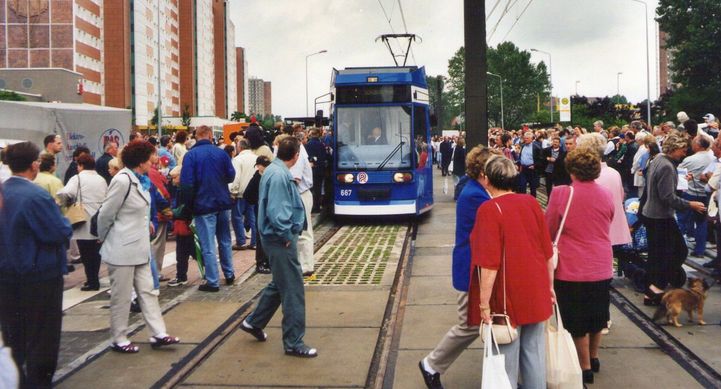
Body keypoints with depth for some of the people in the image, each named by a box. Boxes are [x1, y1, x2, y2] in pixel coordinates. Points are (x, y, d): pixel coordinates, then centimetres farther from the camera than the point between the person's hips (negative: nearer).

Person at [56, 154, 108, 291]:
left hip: (85, 224, -6)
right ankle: (94, 279, 20)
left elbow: (64, 193, -20)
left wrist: (67, 202, -2)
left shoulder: (78, 178, -6)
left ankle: (92, 282, 3)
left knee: (86, 255, 2)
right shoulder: (102, 180, 13)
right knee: (95, 253, 14)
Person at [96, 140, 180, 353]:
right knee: (121, 297, 4)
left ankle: (158, 333, 14)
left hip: (139, 247, 9)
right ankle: (119, 340, 17)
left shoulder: (140, 180, 6)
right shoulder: (122, 181, -20)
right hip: (122, 249, -8)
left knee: (147, 291, 10)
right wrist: (103, 239, -1)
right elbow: (105, 214, -14)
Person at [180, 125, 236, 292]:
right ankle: (229, 275, 28)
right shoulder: (221, 153, -1)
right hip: (223, 203, 4)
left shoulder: (190, 155, -10)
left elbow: (186, 182, -15)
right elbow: (231, 176, 3)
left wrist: (189, 205, -4)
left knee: (208, 245, 1)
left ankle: (212, 282, 4)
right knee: (225, 240, 19)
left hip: (203, 205, -4)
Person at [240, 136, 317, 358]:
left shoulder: (275, 171, 10)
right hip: (281, 240, -10)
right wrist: (287, 236, -15)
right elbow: (276, 212, -27)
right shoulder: (279, 176, -22)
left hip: (277, 238, 10)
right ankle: (294, 343, 6)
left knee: (280, 284, 24)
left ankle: (254, 322, 36)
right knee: (292, 290, -3)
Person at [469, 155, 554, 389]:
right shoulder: (532, 203, 0)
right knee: (535, 352, 15)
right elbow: (548, 253, 5)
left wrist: (484, 303, -15)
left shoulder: (489, 209, -15)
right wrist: (549, 286, 17)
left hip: (508, 296, -5)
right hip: (536, 294, 5)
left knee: (507, 357, 7)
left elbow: (490, 264, -20)